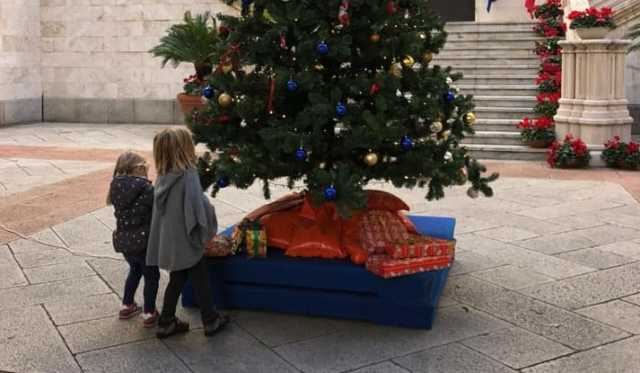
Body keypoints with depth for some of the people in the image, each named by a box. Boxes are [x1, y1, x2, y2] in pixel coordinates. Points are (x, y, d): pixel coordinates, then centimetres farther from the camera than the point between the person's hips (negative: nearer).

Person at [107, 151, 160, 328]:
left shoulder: (116, 187, -1)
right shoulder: (146, 189, -18)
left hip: (123, 240, 6)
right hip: (143, 240, -6)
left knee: (135, 270, 30)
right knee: (151, 275, 14)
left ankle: (126, 306, 39)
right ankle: (149, 314, 20)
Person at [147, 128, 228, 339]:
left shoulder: (163, 176, 0)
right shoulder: (188, 177, -22)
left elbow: (161, 208, 8)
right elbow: (199, 207, -24)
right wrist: (208, 231, -9)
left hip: (169, 241, 7)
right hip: (187, 242, -6)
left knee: (177, 280, 20)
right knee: (201, 281, 10)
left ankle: (166, 323, 26)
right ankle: (211, 321, 24)